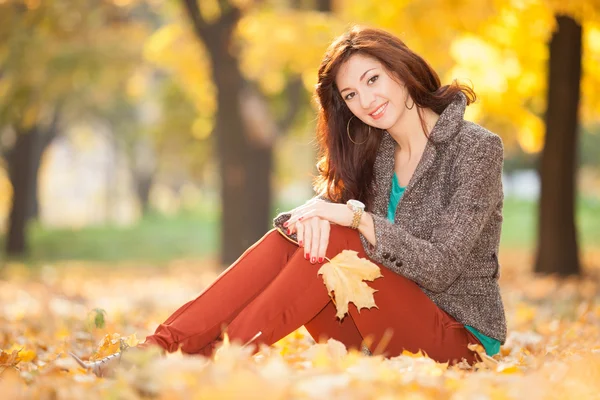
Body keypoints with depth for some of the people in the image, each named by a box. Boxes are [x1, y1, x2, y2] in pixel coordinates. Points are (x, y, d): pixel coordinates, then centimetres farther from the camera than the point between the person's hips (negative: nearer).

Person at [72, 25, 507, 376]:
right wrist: (309, 216, -26)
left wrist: (355, 217, -27)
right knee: (287, 240, -16)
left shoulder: (477, 148, -10)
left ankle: (217, 358, -28)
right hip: (380, 339, 5)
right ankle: (164, 346, -25)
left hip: (459, 337, -5)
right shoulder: (375, 153, 10)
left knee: (338, 242, -27)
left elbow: (439, 267, -18)